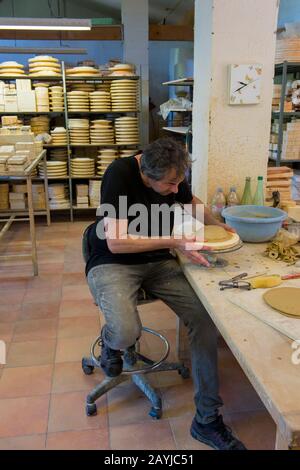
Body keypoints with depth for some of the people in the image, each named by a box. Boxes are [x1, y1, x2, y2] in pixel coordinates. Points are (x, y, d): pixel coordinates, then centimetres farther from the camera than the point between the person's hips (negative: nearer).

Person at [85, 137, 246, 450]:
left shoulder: (172, 177, -3)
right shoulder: (120, 174, -21)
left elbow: (191, 202, 21)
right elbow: (116, 242, -25)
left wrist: (217, 225, 5)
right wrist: (173, 242, -28)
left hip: (157, 261, 5)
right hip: (112, 263, -4)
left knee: (205, 316, -16)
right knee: (126, 332, -33)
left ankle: (207, 420, -2)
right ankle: (110, 341, 9)